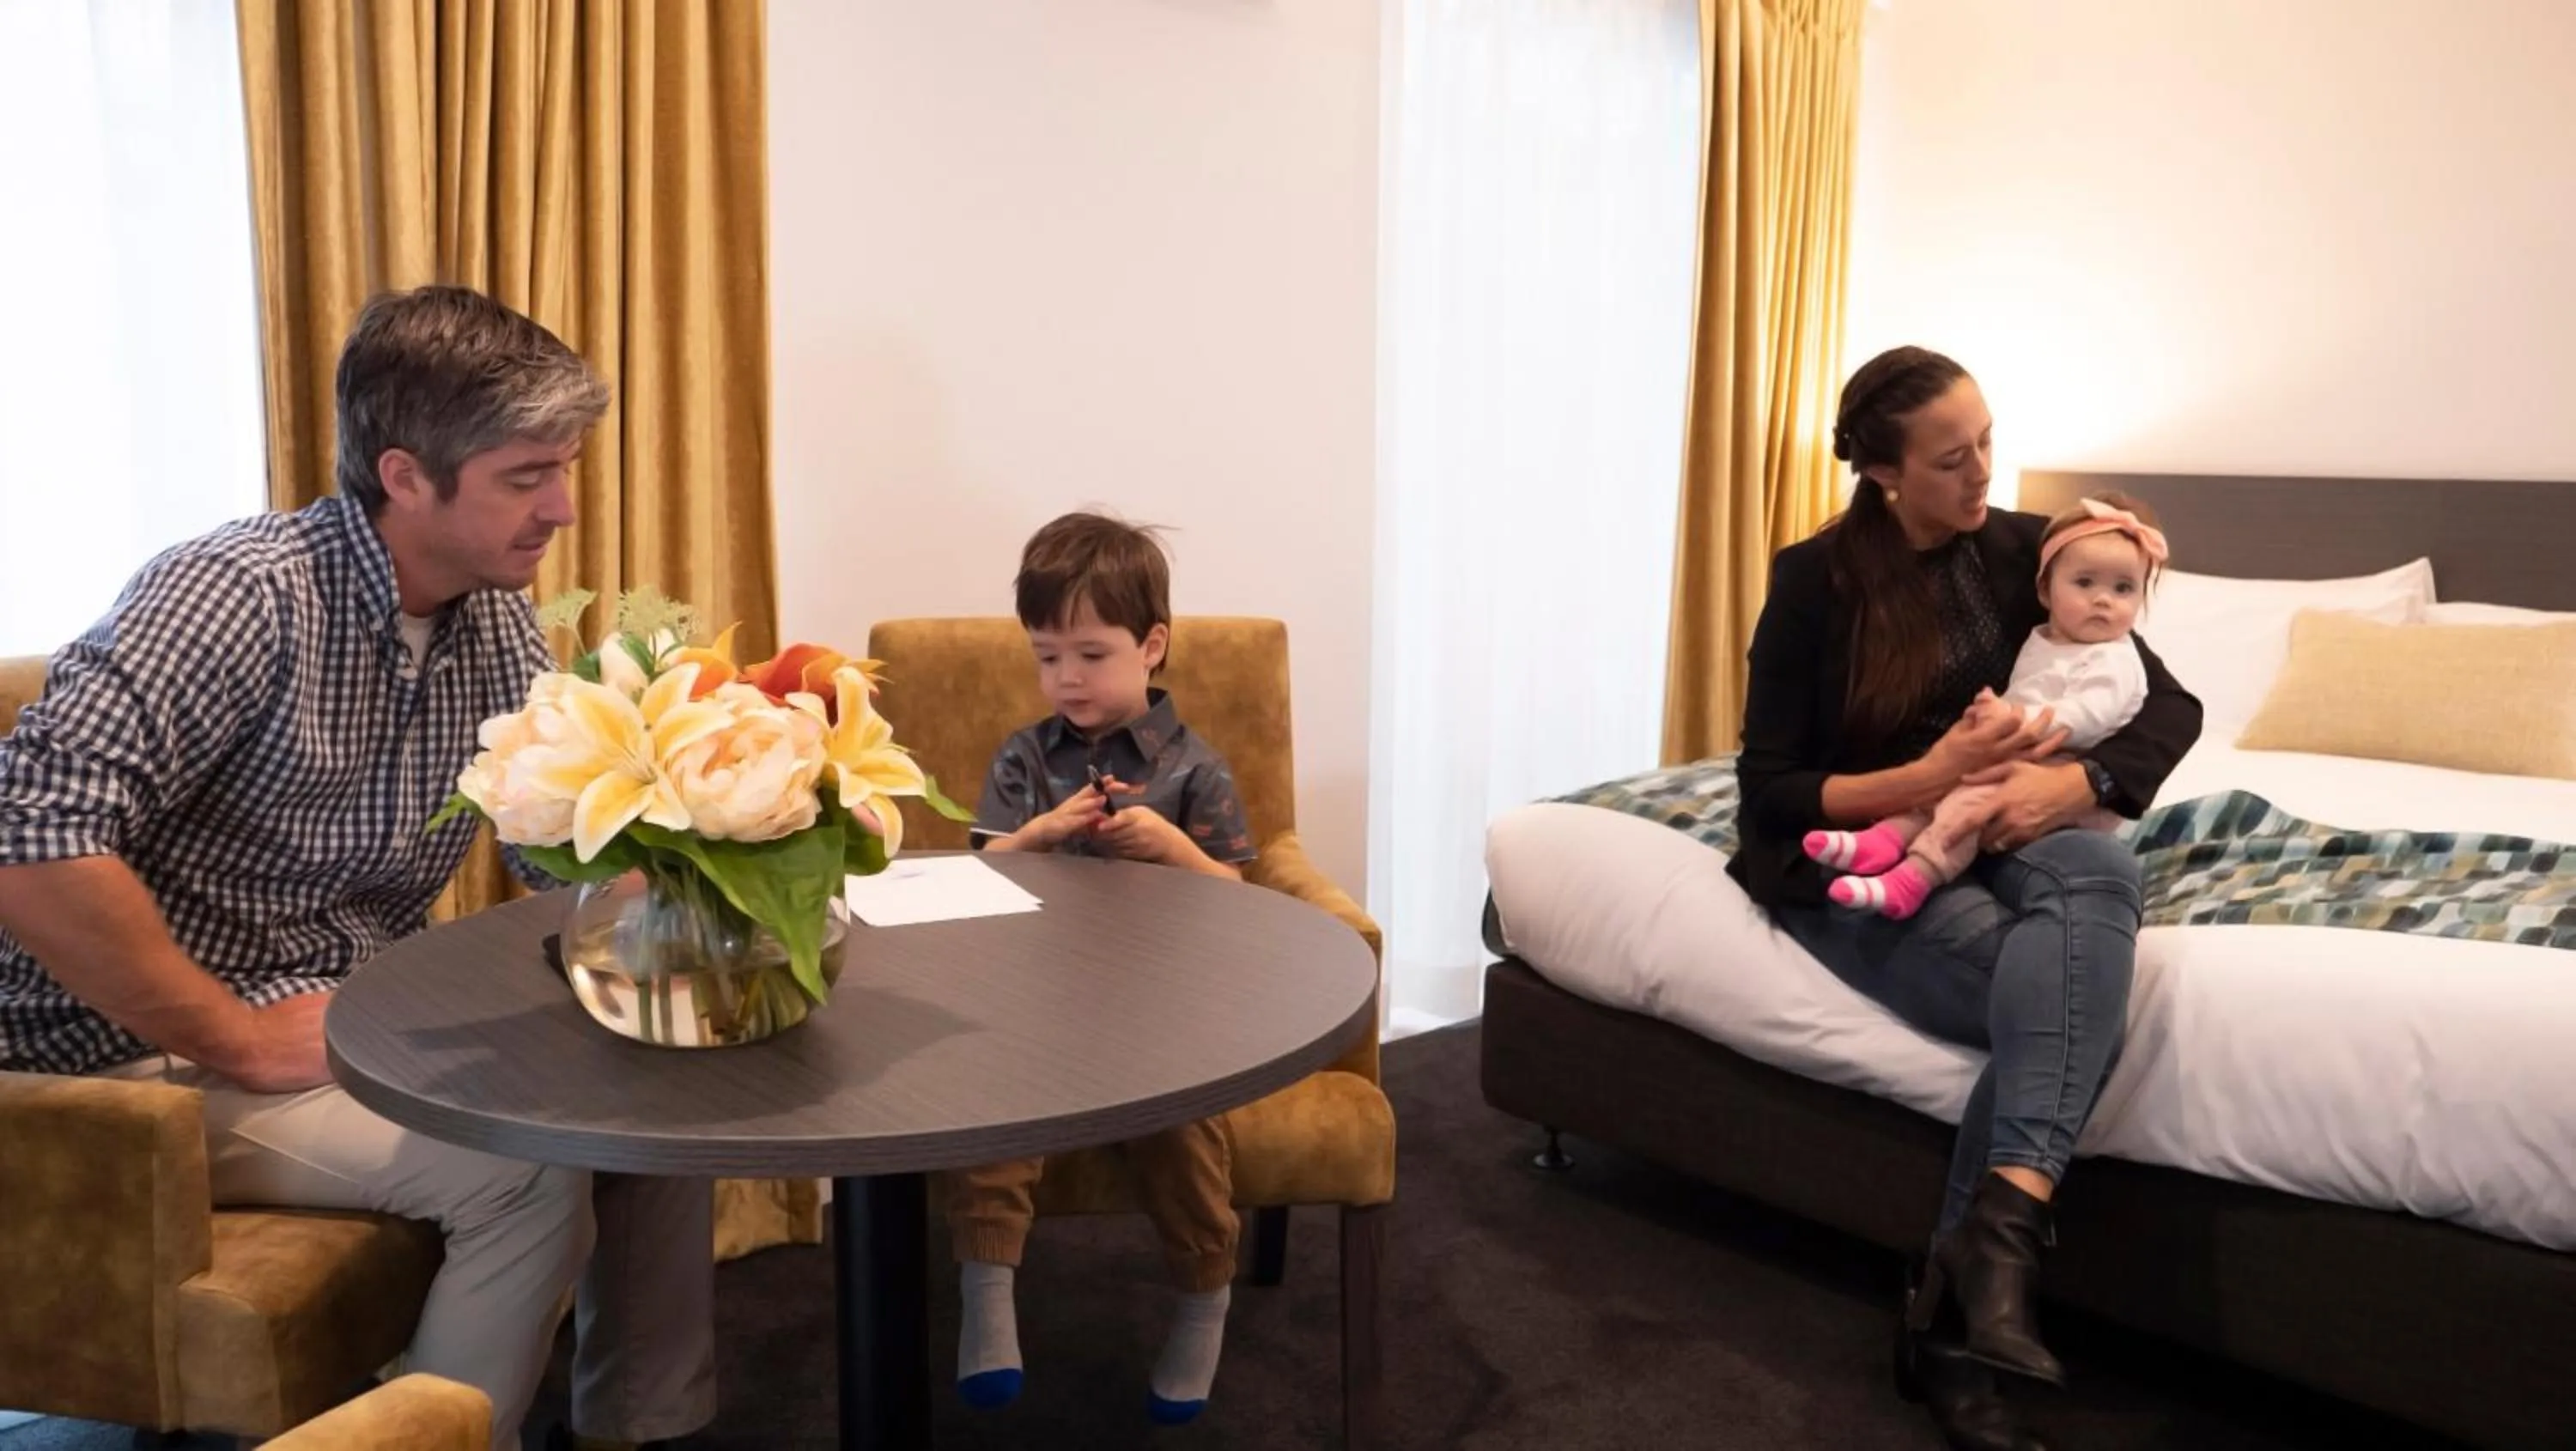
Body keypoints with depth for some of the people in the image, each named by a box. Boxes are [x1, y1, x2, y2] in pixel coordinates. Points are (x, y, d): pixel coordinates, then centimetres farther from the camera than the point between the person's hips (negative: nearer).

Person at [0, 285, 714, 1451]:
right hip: (152, 1058, -8)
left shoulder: (497, 625, 2)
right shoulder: (247, 594, -22)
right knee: (531, 1164, -24)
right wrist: (240, 1039, -25)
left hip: (370, 1015, 8)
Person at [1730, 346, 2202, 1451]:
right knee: (2065, 995, -32)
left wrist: (2070, 785, -20)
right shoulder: (1814, 579, -8)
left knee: (2097, 868, -33)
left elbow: (2171, 708, 2)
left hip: (1992, 847, 4)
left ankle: (1982, 1256, -41)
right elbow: (1768, 791, -9)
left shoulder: (2024, 551, 4)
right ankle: (1990, 1256, -28)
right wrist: (1931, 779, -24)